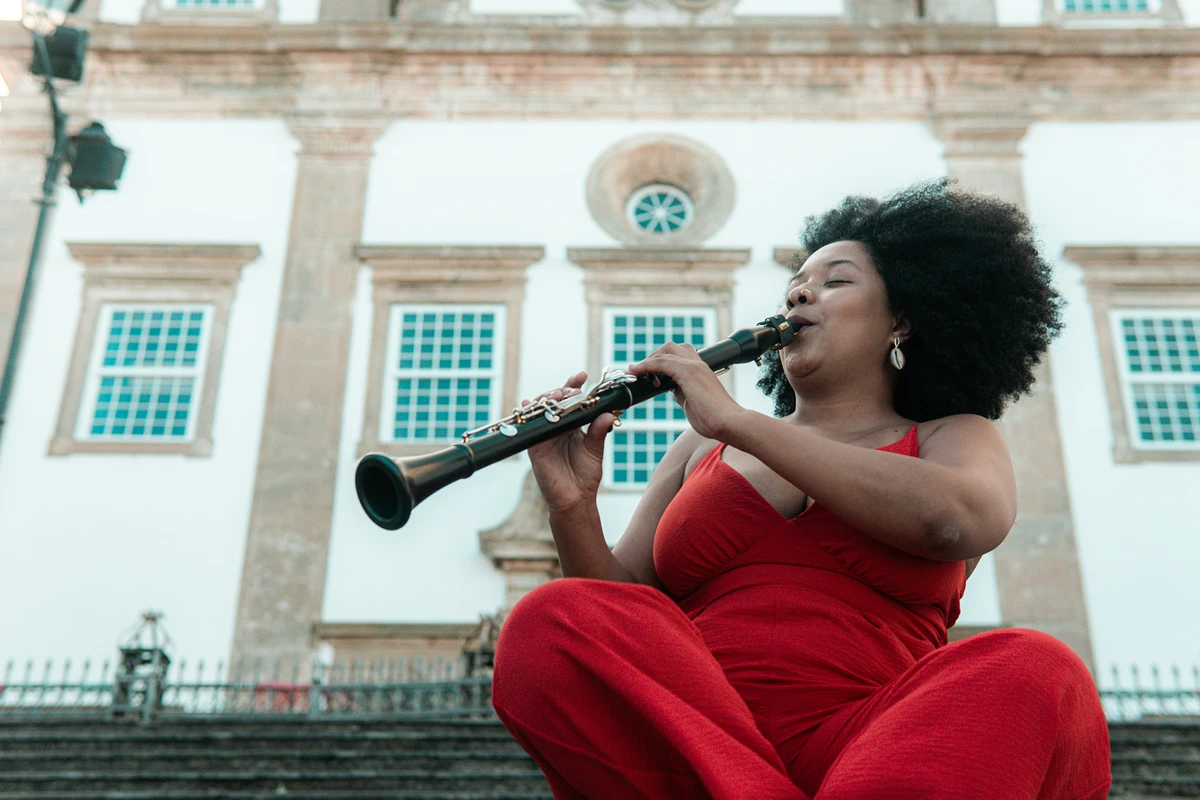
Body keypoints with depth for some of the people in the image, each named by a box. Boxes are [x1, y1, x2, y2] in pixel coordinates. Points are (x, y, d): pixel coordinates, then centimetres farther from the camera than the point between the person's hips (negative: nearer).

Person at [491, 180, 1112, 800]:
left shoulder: (950, 439, 17)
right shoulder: (704, 447, 23)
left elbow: (958, 521, -9)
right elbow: (619, 623, 17)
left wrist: (735, 421, -7)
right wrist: (573, 511, -4)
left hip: (883, 749, -2)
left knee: (1032, 674, -31)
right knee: (547, 623, -26)